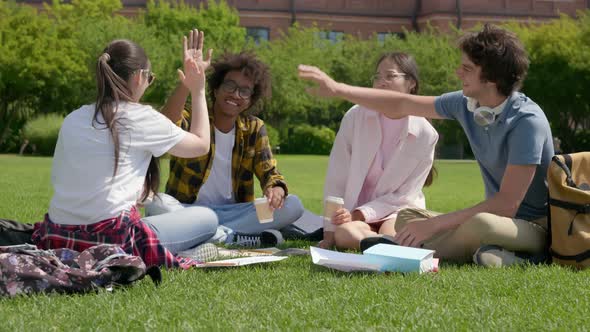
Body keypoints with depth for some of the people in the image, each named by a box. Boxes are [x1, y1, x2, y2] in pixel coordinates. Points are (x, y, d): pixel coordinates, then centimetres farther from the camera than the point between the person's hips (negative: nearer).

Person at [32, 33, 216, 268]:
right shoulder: (140, 118, -3)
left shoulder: (72, 119, 11)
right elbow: (201, 144, 10)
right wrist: (198, 92, 21)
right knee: (207, 218, 11)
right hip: (110, 242, -6)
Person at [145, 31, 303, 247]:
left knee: (292, 205, -18)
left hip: (234, 211, 3)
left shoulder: (254, 129, 7)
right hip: (190, 211, -3)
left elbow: (269, 172, 2)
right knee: (156, 205, -34)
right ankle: (238, 239, -31)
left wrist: (277, 189, -24)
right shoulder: (191, 119, -5)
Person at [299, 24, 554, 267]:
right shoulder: (466, 104, -1)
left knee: (480, 224, -37)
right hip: (497, 216, 8)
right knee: (406, 218, 4)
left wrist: (434, 224, -25)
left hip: (537, 226, -7)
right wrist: (337, 89, 9)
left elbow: (508, 203, -26)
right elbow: (401, 106, 11)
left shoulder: (527, 121, -23)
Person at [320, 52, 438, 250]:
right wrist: (329, 232, -12)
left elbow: (405, 194, -6)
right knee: (343, 234, -33)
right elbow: (336, 178, -7)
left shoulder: (425, 134, -7)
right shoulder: (355, 117, -6)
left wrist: (359, 214, -18)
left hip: (398, 211, -1)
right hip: (355, 213, 1)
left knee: (390, 235, -35)